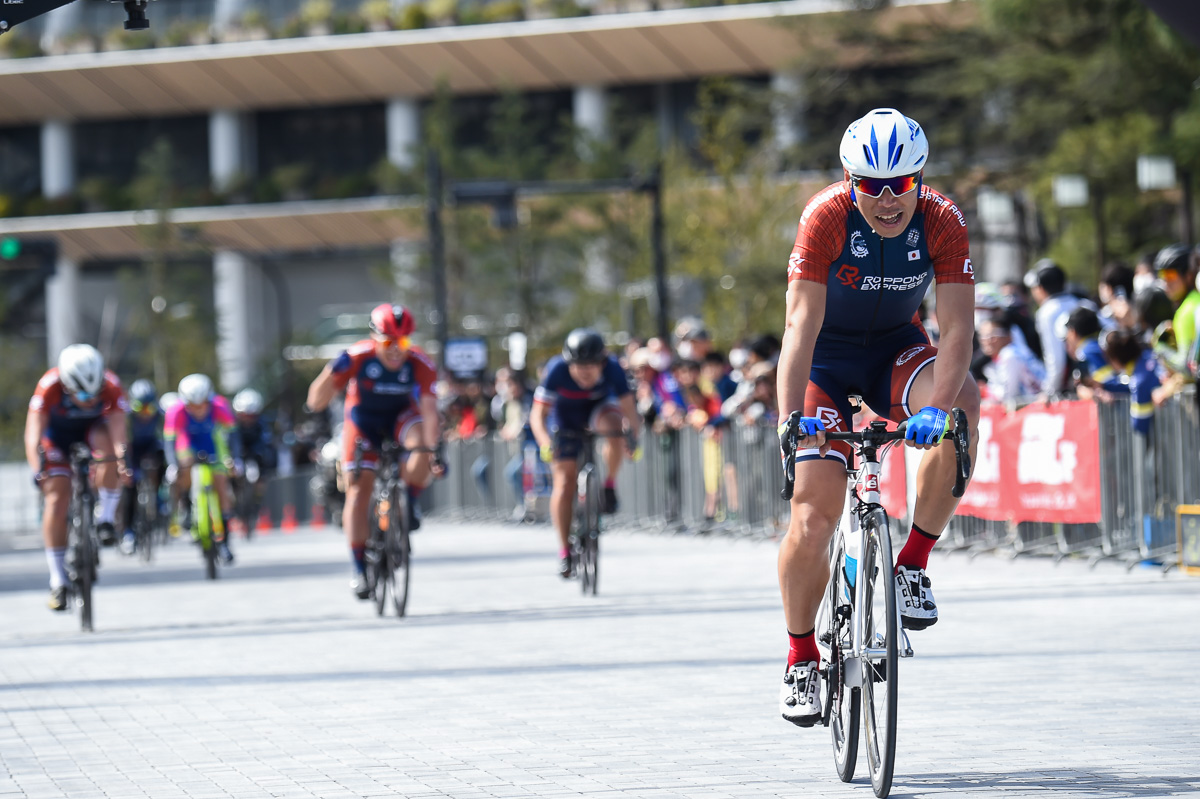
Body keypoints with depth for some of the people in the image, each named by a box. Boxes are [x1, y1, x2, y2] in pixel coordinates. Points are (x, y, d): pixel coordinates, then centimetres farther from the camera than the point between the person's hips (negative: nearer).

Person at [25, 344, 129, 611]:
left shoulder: (111, 387, -32)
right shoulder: (49, 386, -35)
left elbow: (119, 437, -38)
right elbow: (33, 436, -39)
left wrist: (123, 464, -57)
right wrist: (38, 471, -53)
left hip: (93, 429, 1)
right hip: (57, 436, -1)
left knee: (107, 444, -35)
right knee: (56, 501, -14)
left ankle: (106, 518, -19)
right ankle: (58, 582, -3)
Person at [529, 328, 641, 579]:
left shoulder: (612, 369, -30)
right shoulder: (557, 370, -33)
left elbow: (628, 408, -29)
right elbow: (538, 415, -33)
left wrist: (633, 434, -43)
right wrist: (545, 443, -48)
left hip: (599, 408, 0)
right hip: (566, 418, 0)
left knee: (614, 425, -36)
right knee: (564, 482, -9)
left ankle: (609, 486, -13)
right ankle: (564, 551, 6)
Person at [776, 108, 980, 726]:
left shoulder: (942, 221, -21)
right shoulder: (827, 217, -26)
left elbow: (957, 326, -27)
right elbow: (801, 324, -32)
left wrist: (937, 406, -44)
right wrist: (789, 415, -45)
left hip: (897, 349, 2)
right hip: (828, 356, -2)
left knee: (962, 406, -32)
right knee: (814, 513, -14)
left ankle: (914, 562, -18)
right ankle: (801, 658, 6)